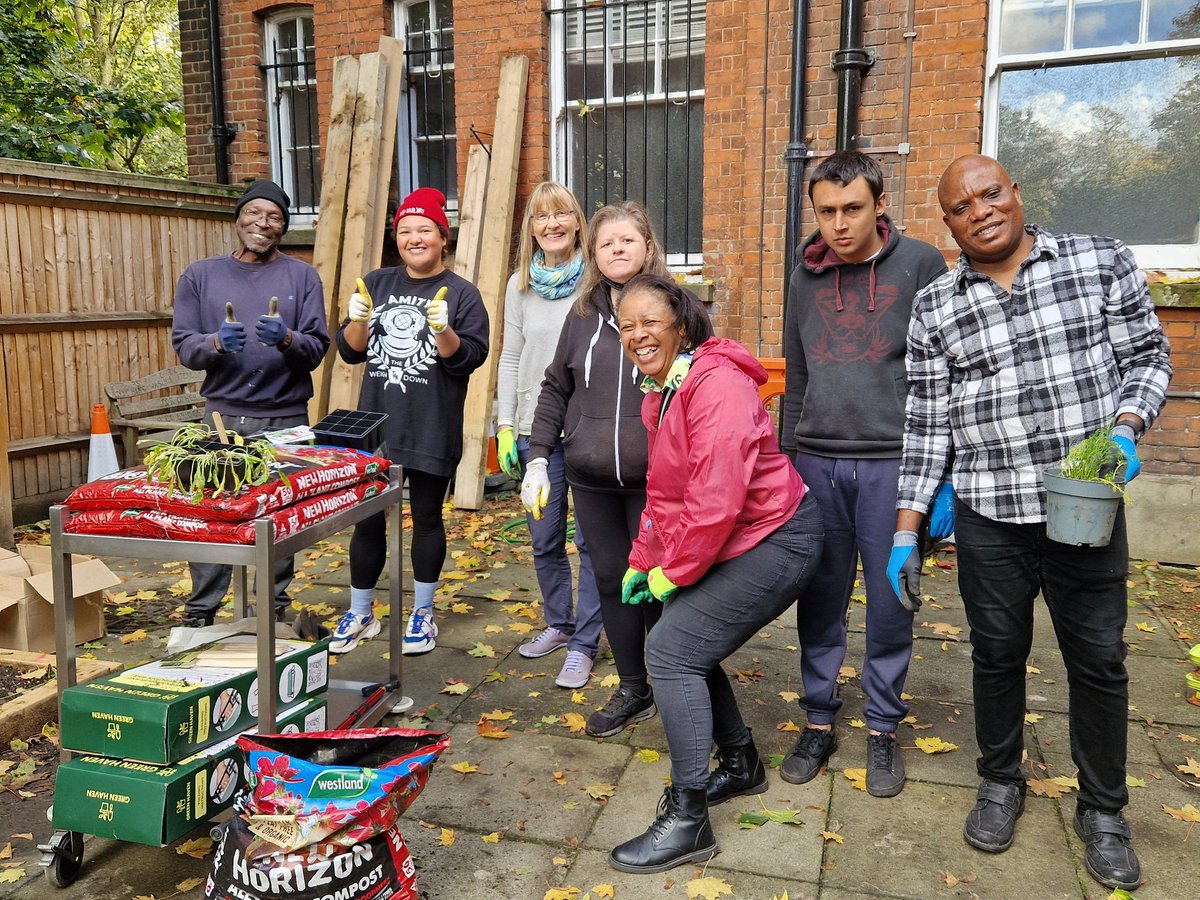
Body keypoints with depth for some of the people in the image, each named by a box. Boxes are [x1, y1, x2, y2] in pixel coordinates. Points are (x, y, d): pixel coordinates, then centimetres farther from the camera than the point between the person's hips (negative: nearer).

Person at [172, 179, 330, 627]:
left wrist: (287, 339, -19)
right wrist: (216, 342, -15)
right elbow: (183, 345, 5)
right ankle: (200, 613, 12)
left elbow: (317, 347, 1)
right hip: (222, 413, 1)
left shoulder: (302, 276, 7)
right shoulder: (200, 275, 10)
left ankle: (275, 608, 15)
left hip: (285, 417, 0)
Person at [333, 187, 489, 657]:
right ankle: (360, 613, 26)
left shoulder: (461, 293, -1)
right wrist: (358, 321, -11)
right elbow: (350, 351, 9)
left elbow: (470, 358, -8)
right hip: (374, 425, 3)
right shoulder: (377, 283, 10)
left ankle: (422, 614, 25)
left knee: (427, 519, 10)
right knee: (367, 520, 10)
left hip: (432, 433, -3)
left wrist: (443, 330, -25)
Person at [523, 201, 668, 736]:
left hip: (655, 479, -4)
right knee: (611, 580, 11)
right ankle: (632, 690, 28)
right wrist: (538, 458, 6)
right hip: (592, 480, 4)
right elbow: (555, 389, 12)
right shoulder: (584, 314, 8)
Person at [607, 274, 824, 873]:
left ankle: (688, 820, -1)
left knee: (672, 650, -13)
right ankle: (741, 765, 31)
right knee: (687, 642, 10)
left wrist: (673, 572, -17)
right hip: (736, 545, 10)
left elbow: (717, 496, -28)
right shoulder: (660, 395, 10)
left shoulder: (715, 384, -22)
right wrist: (644, 560, 11)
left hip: (775, 540, -10)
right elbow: (663, 491, 17)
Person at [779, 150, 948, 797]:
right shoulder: (805, 277, 10)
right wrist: (788, 460, 16)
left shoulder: (920, 264, -1)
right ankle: (819, 722, 24)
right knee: (820, 599, 9)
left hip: (893, 463, -3)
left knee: (890, 602, 6)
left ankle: (883, 728, 24)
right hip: (817, 463, 3)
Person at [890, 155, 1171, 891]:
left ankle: (1104, 810, 32)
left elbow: (1147, 355, 6)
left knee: (1098, 660, 11)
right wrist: (907, 528, -1)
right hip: (989, 516, 1)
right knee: (997, 653, 13)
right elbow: (928, 422, 1)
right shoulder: (935, 308, 0)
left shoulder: (1103, 262, -2)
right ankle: (1001, 783, 36)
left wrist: (1126, 429, -15)